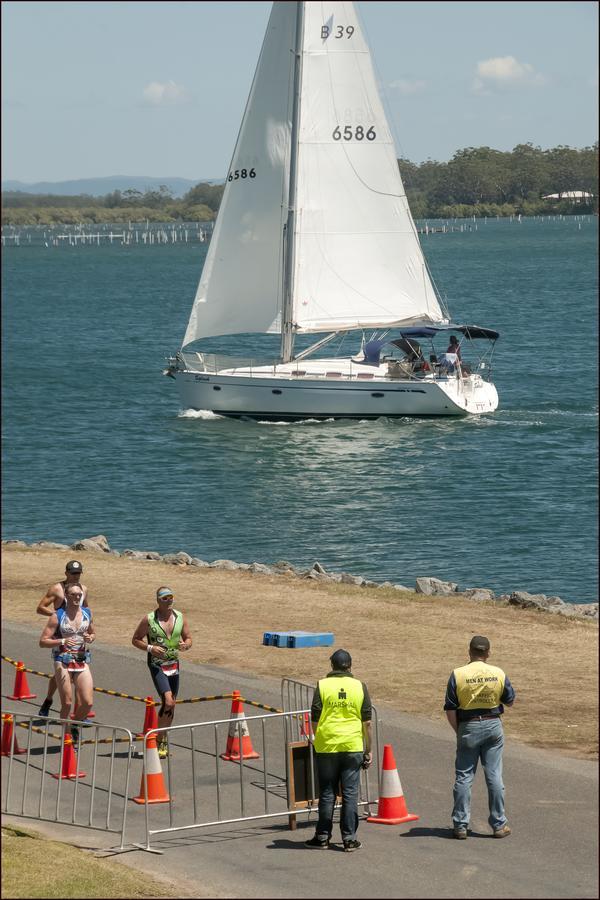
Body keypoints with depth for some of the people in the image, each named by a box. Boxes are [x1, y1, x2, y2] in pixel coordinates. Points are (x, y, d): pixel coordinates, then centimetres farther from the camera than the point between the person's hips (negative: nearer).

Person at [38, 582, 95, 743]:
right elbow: (43, 641, -9)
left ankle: (74, 726, 24)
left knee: (88, 702, -3)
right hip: (63, 661, -4)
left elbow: (93, 633, 23)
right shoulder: (57, 616, -7)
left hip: (82, 661, 4)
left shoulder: (86, 613, 7)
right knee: (67, 703, -5)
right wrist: (63, 641, -23)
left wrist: (90, 638, -2)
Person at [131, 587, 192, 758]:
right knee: (168, 702, -19)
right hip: (156, 665, -5)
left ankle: (163, 741, 27)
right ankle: (161, 742, -7)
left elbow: (188, 638, 13)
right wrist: (150, 648, -17)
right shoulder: (149, 619, -8)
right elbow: (135, 639, -1)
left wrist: (185, 645, -11)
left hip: (174, 664, 5)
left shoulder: (180, 617, 4)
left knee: (171, 705, 10)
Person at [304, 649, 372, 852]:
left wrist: (317, 740, 12)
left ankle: (323, 837, 13)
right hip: (353, 747, 0)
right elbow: (367, 722, 2)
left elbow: (315, 719, -2)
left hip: (327, 746, 0)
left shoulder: (322, 686, -2)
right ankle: (349, 839, 5)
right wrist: (368, 750, 9)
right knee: (350, 794, 4)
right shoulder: (360, 687, 1)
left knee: (327, 794, 8)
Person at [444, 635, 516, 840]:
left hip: (468, 727, -1)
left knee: (464, 776, 5)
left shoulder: (458, 675, -9)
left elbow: (450, 710, -9)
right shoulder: (498, 674, -4)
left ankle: (460, 825, 4)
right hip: (493, 725, 1)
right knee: (494, 776, 6)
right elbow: (510, 701, 8)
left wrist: (458, 731, 4)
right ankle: (499, 824, 9)